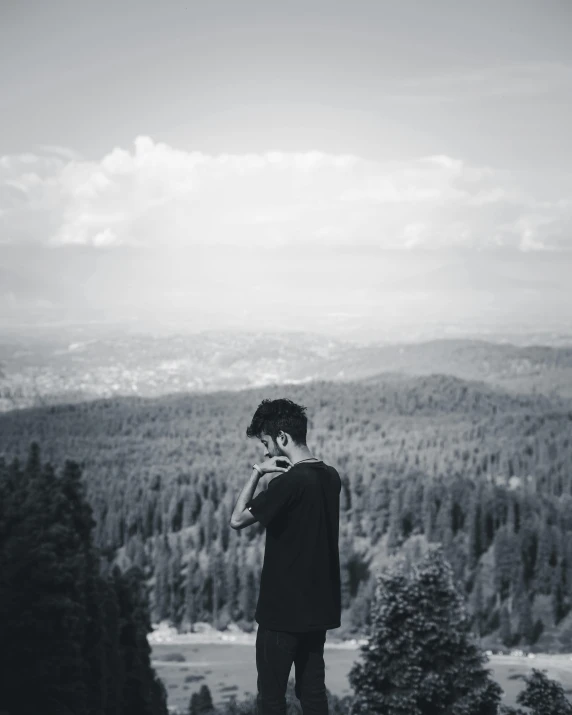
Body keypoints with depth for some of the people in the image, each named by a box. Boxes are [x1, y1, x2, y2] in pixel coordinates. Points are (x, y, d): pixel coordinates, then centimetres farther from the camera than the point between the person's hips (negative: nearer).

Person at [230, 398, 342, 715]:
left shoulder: (289, 482, -20)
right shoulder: (331, 477, 5)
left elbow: (237, 520, -13)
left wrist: (257, 471, -7)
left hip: (284, 609, -8)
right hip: (318, 606, 8)